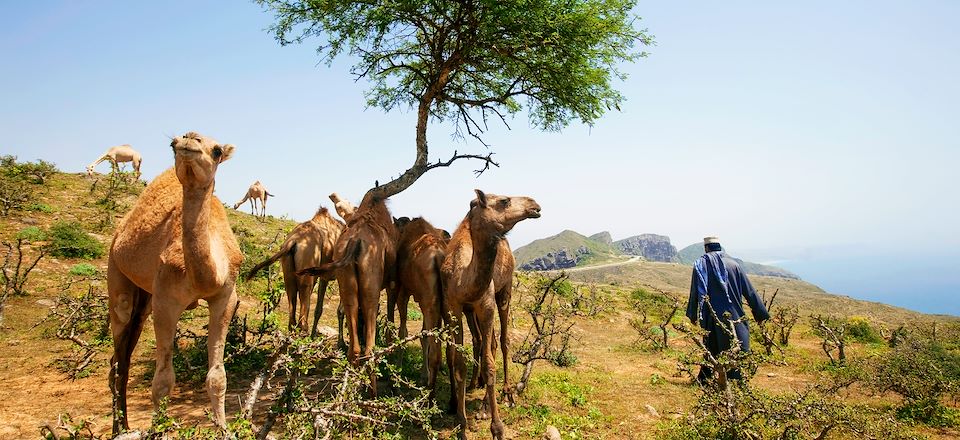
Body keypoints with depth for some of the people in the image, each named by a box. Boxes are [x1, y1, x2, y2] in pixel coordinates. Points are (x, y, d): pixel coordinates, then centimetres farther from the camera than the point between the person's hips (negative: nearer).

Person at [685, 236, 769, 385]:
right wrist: (761, 314, 11)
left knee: (710, 346, 17)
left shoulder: (700, 264, 0)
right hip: (732, 316, -1)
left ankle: (704, 378, 26)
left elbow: (694, 293, 0)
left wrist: (693, 315, 8)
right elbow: (749, 291, 4)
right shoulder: (733, 264, 1)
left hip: (709, 317, 1)